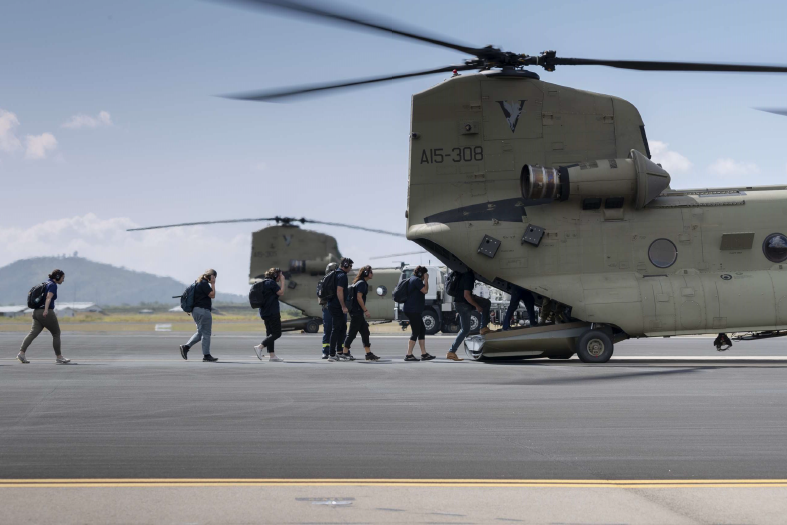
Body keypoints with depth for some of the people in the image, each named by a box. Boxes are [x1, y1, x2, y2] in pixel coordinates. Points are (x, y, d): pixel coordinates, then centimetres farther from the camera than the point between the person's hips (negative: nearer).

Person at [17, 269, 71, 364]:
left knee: (33, 333, -1)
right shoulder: (53, 285, -9)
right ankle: (59, 357, 10)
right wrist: (46, 310, -37)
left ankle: (21, 353, -16)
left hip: (37, 312, 9)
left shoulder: (46, 283, 18)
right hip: (47, 313, -8)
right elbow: (49, 298, -24)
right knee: (56, 334, 5)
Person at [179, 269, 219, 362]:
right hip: (203, 311, -10)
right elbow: (212, 295, -16)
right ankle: (206, 355, 1)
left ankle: (186, 347, 2)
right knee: (206, 333, -3)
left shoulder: (198, 283, 17)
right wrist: (213, 284, -11)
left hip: (195, 310, 10)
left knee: (200, 332, 16)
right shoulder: (204, 284, -14)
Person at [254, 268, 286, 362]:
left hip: (265, 313, 10)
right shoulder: (272, 283, -12)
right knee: (277, 333, -7)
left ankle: (272, 355, 9)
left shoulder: (264, 283, 18)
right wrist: (282, 281, -5)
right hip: (272, 312, -10)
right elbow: (281, 293, -14)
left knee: (270, 333, 10)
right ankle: (259, 347, -18)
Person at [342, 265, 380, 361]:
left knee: (365, 332, 9)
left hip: (358, 312, 10)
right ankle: (345, 353, -3)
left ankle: (368, 353, 10)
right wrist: (365, 310, -18)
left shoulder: (363, 283, 18)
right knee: (353, 332, -6)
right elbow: (359, 297, -20)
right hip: (357, 311, -10)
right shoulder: (362, 283, -13)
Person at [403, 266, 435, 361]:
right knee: (415, 333, -9)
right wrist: (426, 280, -6)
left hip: (415, 311, 11)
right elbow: (425, 291, -14)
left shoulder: (412, 280, 21)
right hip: (413, 310, -11)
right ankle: (409, 355, -8)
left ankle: (424, 354, 12)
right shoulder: (416, 280, -11)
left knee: (422, 331, 12)